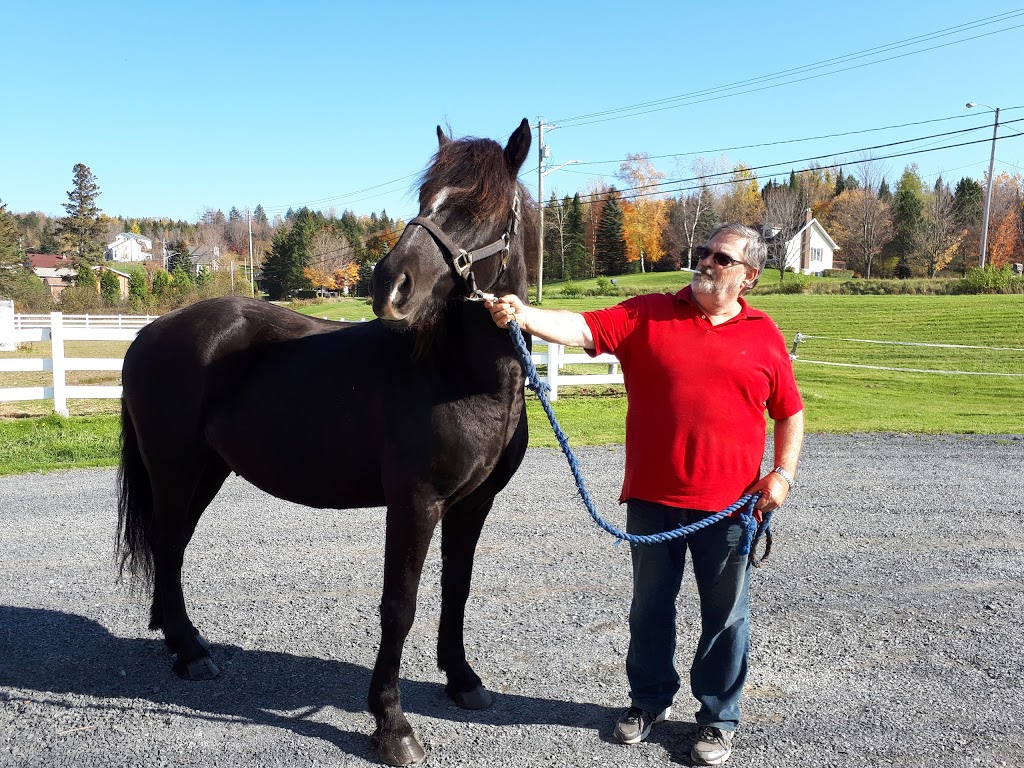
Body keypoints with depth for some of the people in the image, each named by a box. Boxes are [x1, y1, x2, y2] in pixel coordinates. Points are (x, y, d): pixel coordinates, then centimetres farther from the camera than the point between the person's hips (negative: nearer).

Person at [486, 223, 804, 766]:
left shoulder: (765, 335, 3)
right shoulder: (646, 315, 0)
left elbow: (790, 415, 9)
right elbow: (581, 329, -12)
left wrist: (783, 474, -3)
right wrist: (521, 314, -28)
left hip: (729, 506, 0)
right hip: (652, 500, 1)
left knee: (725, 616, 12)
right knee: (650, 608, 16)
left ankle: (718, 719, 32)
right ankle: (650, 700, 38)